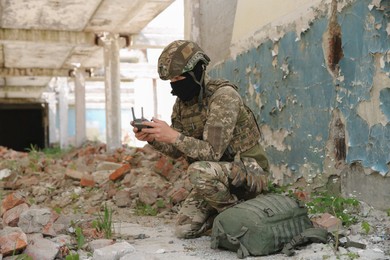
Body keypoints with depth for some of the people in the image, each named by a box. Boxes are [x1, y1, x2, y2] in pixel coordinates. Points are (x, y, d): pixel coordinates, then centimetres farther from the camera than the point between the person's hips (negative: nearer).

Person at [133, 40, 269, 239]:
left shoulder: (224, 95, -22)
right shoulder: (183, 101, 2)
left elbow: (213, 152, -28)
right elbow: (177, 150, 6)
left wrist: (174, 136, -34)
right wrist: (151, 138, -11)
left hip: (249, 172, -7)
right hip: (217, 176, 7)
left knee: (199, 171, -35)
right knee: (184, 230, -1)